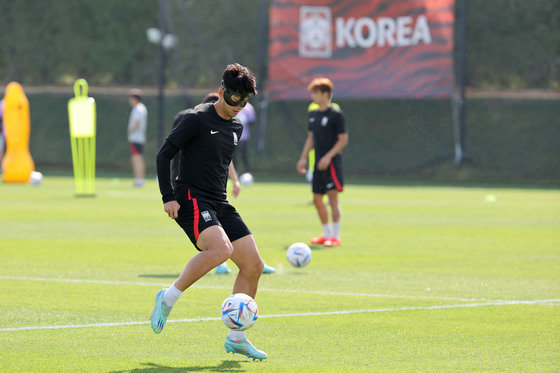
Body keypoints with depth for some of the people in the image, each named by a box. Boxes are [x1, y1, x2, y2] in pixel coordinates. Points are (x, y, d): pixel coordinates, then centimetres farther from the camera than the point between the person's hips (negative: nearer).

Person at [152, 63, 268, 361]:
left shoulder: (236, 127, 16)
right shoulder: (197, 119, -7)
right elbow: (164, 154, -7)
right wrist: (168, 197, -14)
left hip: (219, 205, 8)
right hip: (191, 201, -8)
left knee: (253, 265, -2)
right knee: (221, 248, -32)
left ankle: (236, 338, 8)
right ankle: (168, 298, -15)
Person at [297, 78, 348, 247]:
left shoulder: (336, 114, -9)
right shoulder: (313, 114, 13)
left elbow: (343, 139, -11)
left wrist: (328, 156, -18)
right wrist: (303, 158, 13)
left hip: (332, 162, -8)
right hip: (319, 163, 8)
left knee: (332, 197, -13)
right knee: (317, 199, 11)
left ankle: (335, 236, -11)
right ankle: (327, 234, 23)